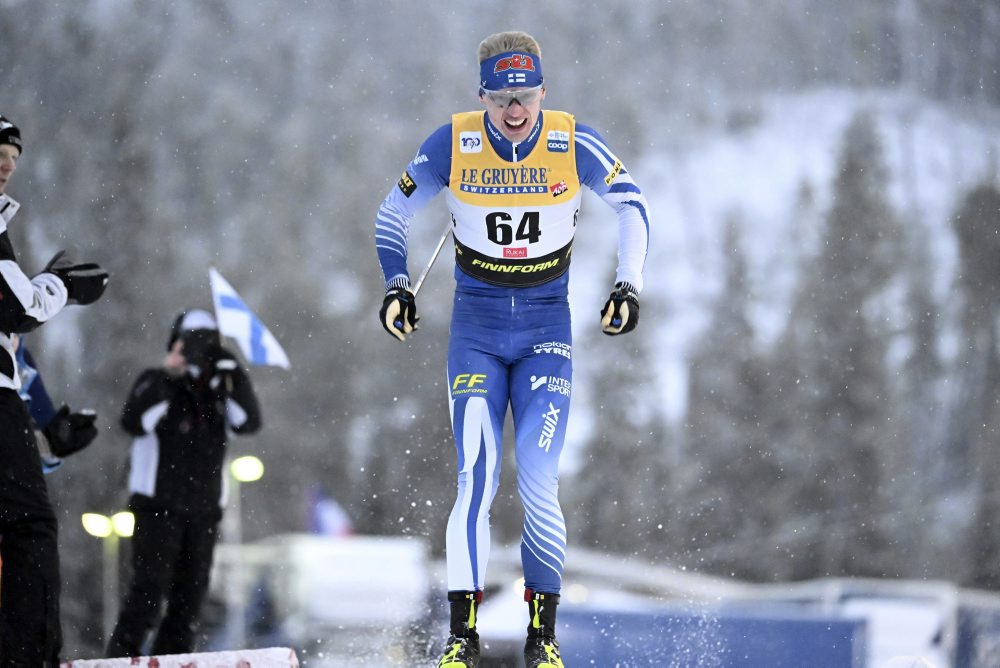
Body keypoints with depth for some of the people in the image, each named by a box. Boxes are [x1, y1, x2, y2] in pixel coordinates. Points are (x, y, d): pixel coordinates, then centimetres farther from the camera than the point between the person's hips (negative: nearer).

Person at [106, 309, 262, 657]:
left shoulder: (217, 391, 12)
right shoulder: (156, 382, -2)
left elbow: (249, 422, -5)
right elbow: (134, 421, -20)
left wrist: (232, 372, -12)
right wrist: (168, 376, -22)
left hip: (203, 509, 5)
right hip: (158, 506, -5)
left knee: (190, 591, 5)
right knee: (150, 586, -14)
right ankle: (121, 658, -12)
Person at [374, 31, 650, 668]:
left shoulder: (575, 145, -9)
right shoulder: (452, 146, -8)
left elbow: (632, 204, 5)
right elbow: (393, 214, 7)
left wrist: (629, 284, -4)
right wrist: (397, 284, -4)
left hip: (546, 330, 0)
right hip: (476, 328, 0)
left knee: (539, 486, -11)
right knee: (476, 481, -14)